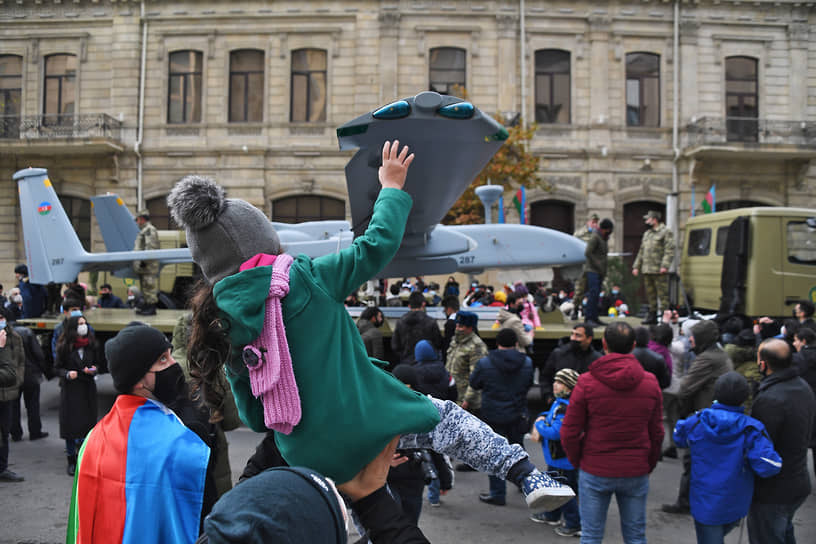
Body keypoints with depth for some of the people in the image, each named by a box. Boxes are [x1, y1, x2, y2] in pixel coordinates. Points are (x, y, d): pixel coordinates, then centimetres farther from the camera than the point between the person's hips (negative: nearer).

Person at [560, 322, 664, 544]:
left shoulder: (586, 382, -12)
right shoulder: (650, 383, -3)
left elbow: (569, 432, -8)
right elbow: (657, 432, 4)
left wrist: (577, 461, 8)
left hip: (595, 472, -2)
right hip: (636, 473, 2)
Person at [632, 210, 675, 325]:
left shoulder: (665, 232, -5)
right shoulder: (647, 233, 21)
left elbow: (669, 251, -13)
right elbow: (641, 252, 25)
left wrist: (665, 266, -22)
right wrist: (636, 266, 19)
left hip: (659, 271, -8)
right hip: (647, 270, 8)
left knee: (662, 294, -7)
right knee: (650, 294, 12)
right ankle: (652, 316, 19)